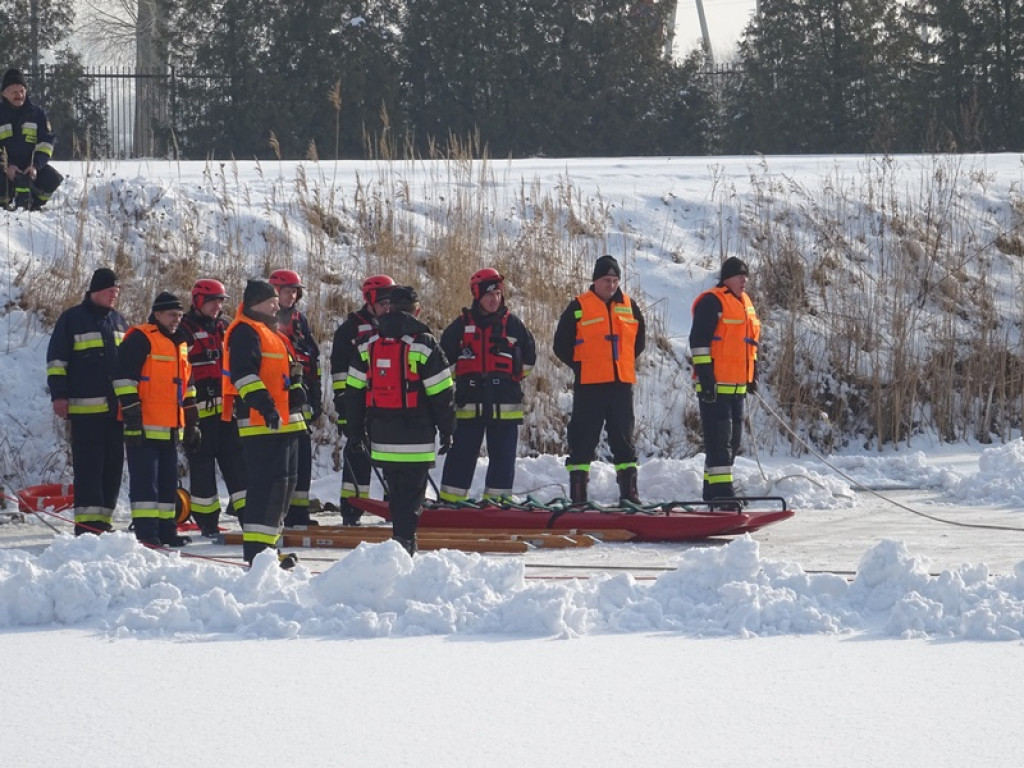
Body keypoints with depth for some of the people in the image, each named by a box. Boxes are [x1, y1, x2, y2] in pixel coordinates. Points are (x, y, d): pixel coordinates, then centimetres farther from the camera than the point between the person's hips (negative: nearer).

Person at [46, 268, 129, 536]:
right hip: (85, 407, -6)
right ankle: (87, 522, -11)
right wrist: (59, 394, -9)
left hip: (116, 407, 6)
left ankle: (103, 519, 10)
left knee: (113, 465, 5)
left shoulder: (118, 321, 18)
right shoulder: (72, 319, 0)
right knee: (89, 465, -10)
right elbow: (57, 359, -2)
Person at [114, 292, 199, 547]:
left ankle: (166, 530, 17)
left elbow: (186, 386, 27)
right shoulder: (139, 339, -7)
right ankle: (145, 532, -9)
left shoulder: (178, 344, 20)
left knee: (168, 482, 11)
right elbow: (125, 379, -14)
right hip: (145, 428, -8)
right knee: (145, 480, -9)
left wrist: (191, 424, 24)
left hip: (170, 429, 9)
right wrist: (132, 417, -19)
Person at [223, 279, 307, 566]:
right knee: (268, 482, -15)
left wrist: (297, 389, 11)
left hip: (284, 422, 11)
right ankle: (257, 549, -17)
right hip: (261, 422, -11)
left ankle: (266, 542, 21)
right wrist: (263, 403, -29)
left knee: (285, 480, 14)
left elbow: (289, 368, 32)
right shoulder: (245, 332, -8)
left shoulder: (272, 333, 25)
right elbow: (243, 372, -20)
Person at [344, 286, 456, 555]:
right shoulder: (424, 344, -7)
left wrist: (355, 429, 17)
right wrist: (447, 429, 3)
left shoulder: (369, 344, 8)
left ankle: (402, 541, 24)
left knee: (395, 490, 17)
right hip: (415, 438, -5)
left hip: (381, 433, 5)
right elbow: (441, 392, -6)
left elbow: (354, 390, 11)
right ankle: (404, 542, -10)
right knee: (412, 492, -2)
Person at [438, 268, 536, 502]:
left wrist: (515, 376, 12)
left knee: (503, 456, 5)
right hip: (469, 405, -1)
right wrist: (458, 381, 8)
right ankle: (450, 501, 3)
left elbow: (529, 354, 17)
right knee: (462, 454, -1)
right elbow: (444, 357, 11)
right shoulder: (462, 325, 4)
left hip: (505, 405, 1)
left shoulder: (512, 324, 6)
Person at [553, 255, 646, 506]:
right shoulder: (579, 307, 0)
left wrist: (625, 362, 13)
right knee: (584, 438, -3)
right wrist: (580, 367, 0)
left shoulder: (629, 306, 12)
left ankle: (629, 491, 10)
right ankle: (578, 493, 0)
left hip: (621, 383, 4)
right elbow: (561, 344, 3)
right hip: (589, 385, -4)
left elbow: (639, 338, 24)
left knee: (624, 438, 7)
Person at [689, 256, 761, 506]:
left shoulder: (744, 303, 19)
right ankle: (720, 488, -14)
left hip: (737, 386, 9)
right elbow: (699, 340, -16)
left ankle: (713, 488, 18)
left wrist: (753, 375, 24)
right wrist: (705, 377, -20)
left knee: (733, 437, 12)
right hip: (715, 385, -9)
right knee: (719, 437, -12)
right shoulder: (712, 302, -10)